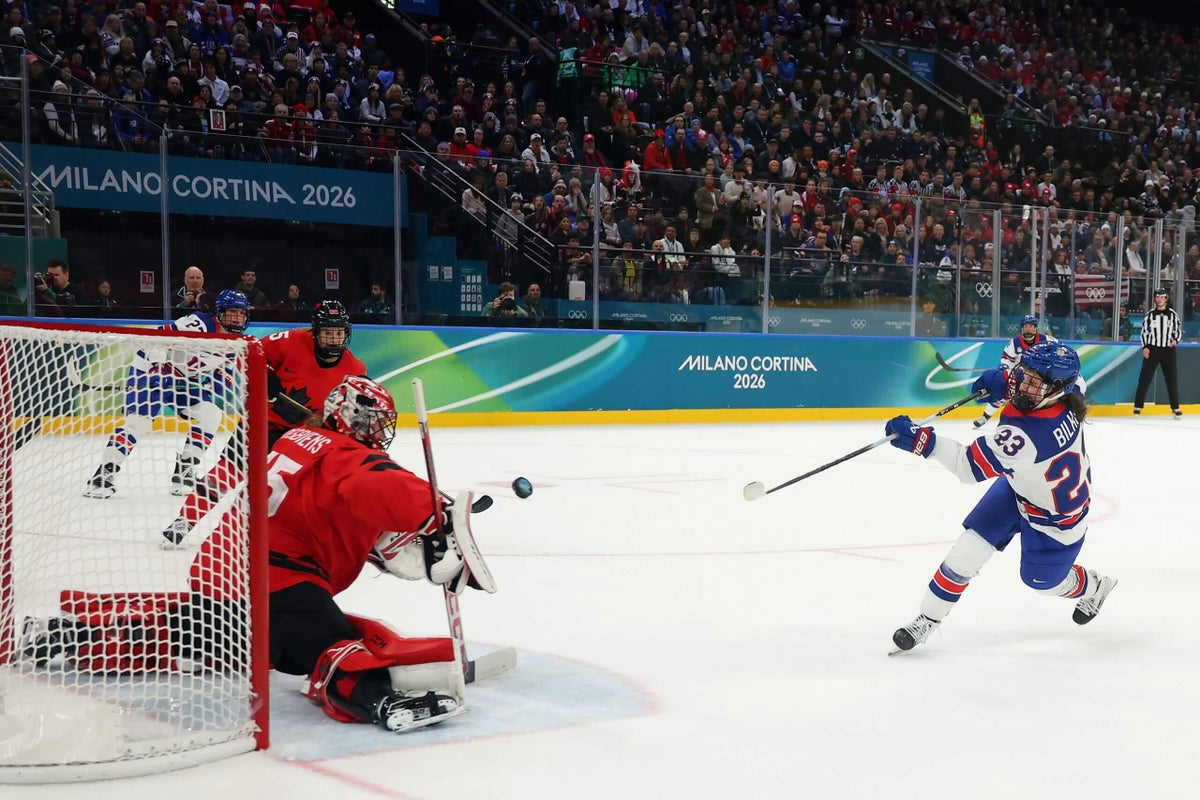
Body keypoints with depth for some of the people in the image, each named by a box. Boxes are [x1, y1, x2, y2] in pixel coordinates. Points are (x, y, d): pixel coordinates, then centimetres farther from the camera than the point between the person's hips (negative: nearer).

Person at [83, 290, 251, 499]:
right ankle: (103, 474, -14)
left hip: (185, 380, 8)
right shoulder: (201, 323, -22)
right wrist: (158, 365, -33)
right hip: (152, 367, -8)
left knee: (210, 414, -5)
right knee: (138, 421, -19)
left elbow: (221, 374, 11)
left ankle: (184, 472, 0)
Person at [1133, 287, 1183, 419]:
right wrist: (1145, 347, -5)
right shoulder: (1150, 314, 2)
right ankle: (1138, 406, 2)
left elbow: (1178, 329, 11)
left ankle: (1175, 408, 10)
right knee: (1145, 378, -2)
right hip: (1152, 349, -1)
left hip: (1168, 350, 1)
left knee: (1172, 378, 2)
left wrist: (1175, 340, -8)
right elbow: (1144, 331, 5)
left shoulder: (1172, 314, 4)